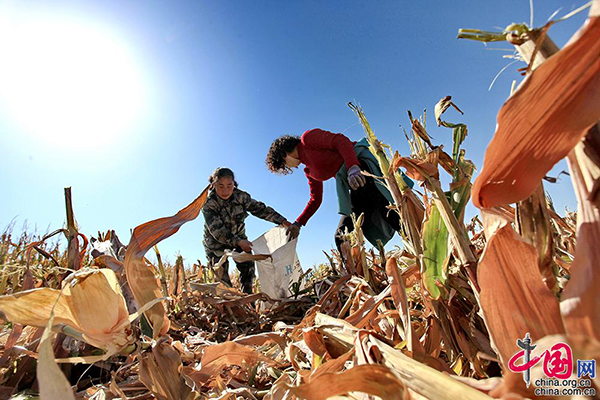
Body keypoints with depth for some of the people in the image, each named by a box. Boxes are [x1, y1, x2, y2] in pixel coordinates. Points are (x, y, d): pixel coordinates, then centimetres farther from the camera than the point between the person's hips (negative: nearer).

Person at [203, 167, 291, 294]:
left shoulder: (240, 196, -17)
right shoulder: (208, 204, -26)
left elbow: (260, 209, -14)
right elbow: (217, 230, -33)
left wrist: (282, 221, -24)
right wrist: (238, 242, -45)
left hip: (238, 237, 3)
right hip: (216, 242, -2)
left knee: (248, 266, -5)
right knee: (221, 274, -8)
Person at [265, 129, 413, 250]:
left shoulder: (308, 138, 3)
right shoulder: (309, 171, 25)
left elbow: (340, 141, -11)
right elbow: (315, 200, 27)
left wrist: (353, 168, -27)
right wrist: (298, 223, 22)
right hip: (358, 191, 9)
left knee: (396, 217, -21)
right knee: (342, 238, 2)